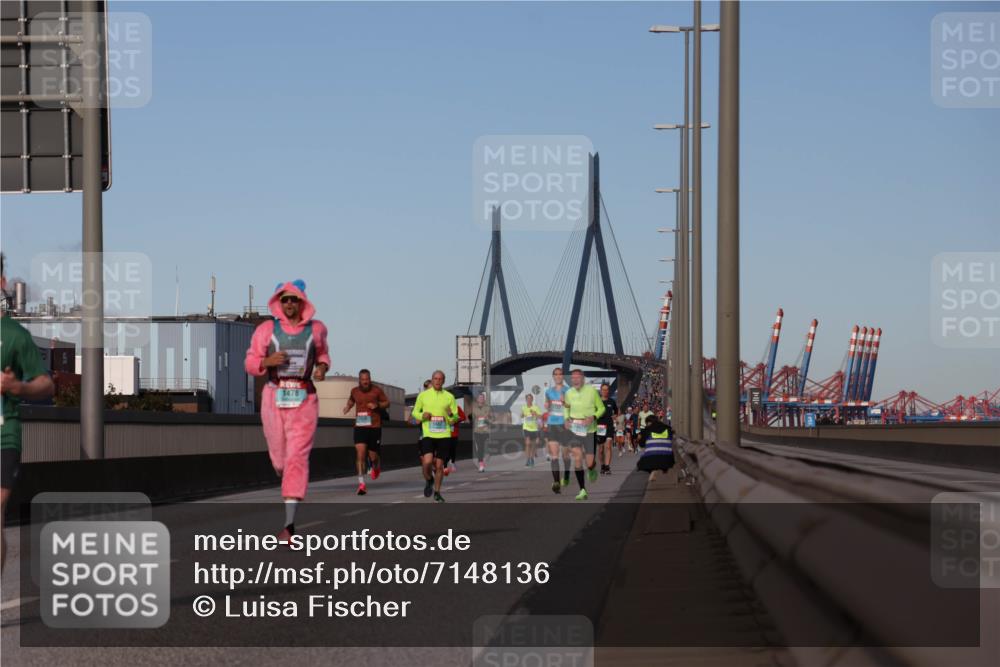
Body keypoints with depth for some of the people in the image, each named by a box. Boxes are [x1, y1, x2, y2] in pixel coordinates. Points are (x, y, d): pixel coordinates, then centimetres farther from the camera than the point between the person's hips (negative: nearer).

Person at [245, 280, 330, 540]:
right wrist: (268, 361, -18)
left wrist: (322, 368, 2)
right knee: (279, 458, 11)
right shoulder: (266, 329, 0)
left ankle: (289, 524, -17)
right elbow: (251, 364, 3)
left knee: (297, 458, -12)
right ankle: (288, 482, 51)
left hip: (304, 400, -1)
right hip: (274, 398, 1)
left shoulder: (316, 329, 4)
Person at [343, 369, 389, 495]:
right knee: (360, 454, -15)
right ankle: (361, 484, -17)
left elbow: (387, 403, 8)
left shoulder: (377, 390, -3)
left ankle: (376, 466, 45)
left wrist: (377, 405, -11)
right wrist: (348, 406, 7)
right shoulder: (355, 391, 5)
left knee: (372, 456, 6)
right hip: (359, 427, 1)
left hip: (374, 427, -1)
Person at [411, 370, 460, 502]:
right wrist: (422, 415, -9)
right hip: (428, 435, -1)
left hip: (444, 436, 1)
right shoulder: (423, 395, 3)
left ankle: (437, 492, 20)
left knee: (439, 465, 3)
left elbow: (455, 419, 8)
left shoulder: (449, 397, 3)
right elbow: (415, 412, 13)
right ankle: (429, 480, 15)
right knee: (427, 462, -17)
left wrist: (451, 415, -15)